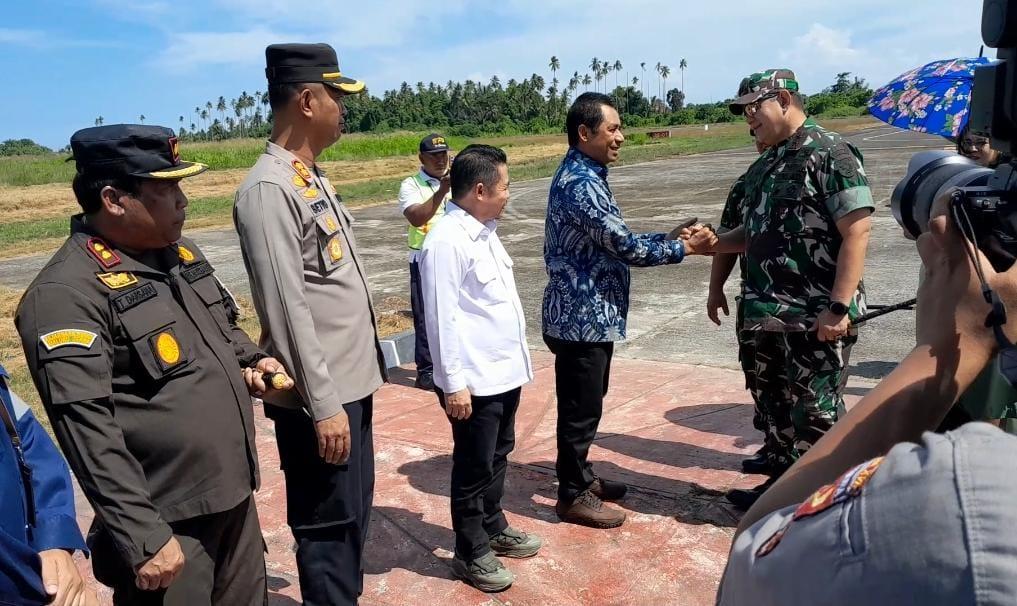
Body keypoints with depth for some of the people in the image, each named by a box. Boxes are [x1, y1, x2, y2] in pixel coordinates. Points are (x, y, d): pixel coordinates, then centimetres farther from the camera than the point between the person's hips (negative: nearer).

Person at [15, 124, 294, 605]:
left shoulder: (180, 252, 8)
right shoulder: (67, 293, -18)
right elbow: (88, 428, -22)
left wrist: (252, 361, 3)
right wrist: (142, 537, -22)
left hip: (236, 496, 8)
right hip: (166, 524, -8)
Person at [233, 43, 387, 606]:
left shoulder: (312, 177, 12)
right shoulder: (268, 189, -17)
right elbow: (287, 309, -21)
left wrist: (346, 387, 18)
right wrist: (323, 404, -20)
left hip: (352, 383, 9)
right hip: (322, 397, -9)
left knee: (356, 514, 21)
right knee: (328, 526, 7)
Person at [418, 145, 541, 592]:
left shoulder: (484, 231, 9)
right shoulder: (447, 241, -19)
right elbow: (442, 317, -20)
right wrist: (453, 383, -19)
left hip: (505, 372, 9)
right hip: (475, 382, -9)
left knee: (497, 458, 23)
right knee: (474, 469, 8)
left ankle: (494, 529, 42)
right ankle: (471, 553, 26)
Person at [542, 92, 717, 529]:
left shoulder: (583, 176, 13)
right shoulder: (579, 184, -21)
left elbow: (615, 242, 15)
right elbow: (624, 247, -21)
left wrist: (668, 236, 6)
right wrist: (685, 248, -11)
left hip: (593, 314, 10)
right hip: (582, 318, -10)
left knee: (587, 406, 21)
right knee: (580, 410, 3)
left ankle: (582, 477, 36)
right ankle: (572, 496, 18)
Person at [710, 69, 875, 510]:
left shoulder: (830, 153, -11)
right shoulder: (763, 166, 14)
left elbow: (857, 231, -17)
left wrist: (839, 306, -22)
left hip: (816, 317, -8)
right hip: (769, 314, 8)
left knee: (815, 413, 3)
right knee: (774, 404, 17)